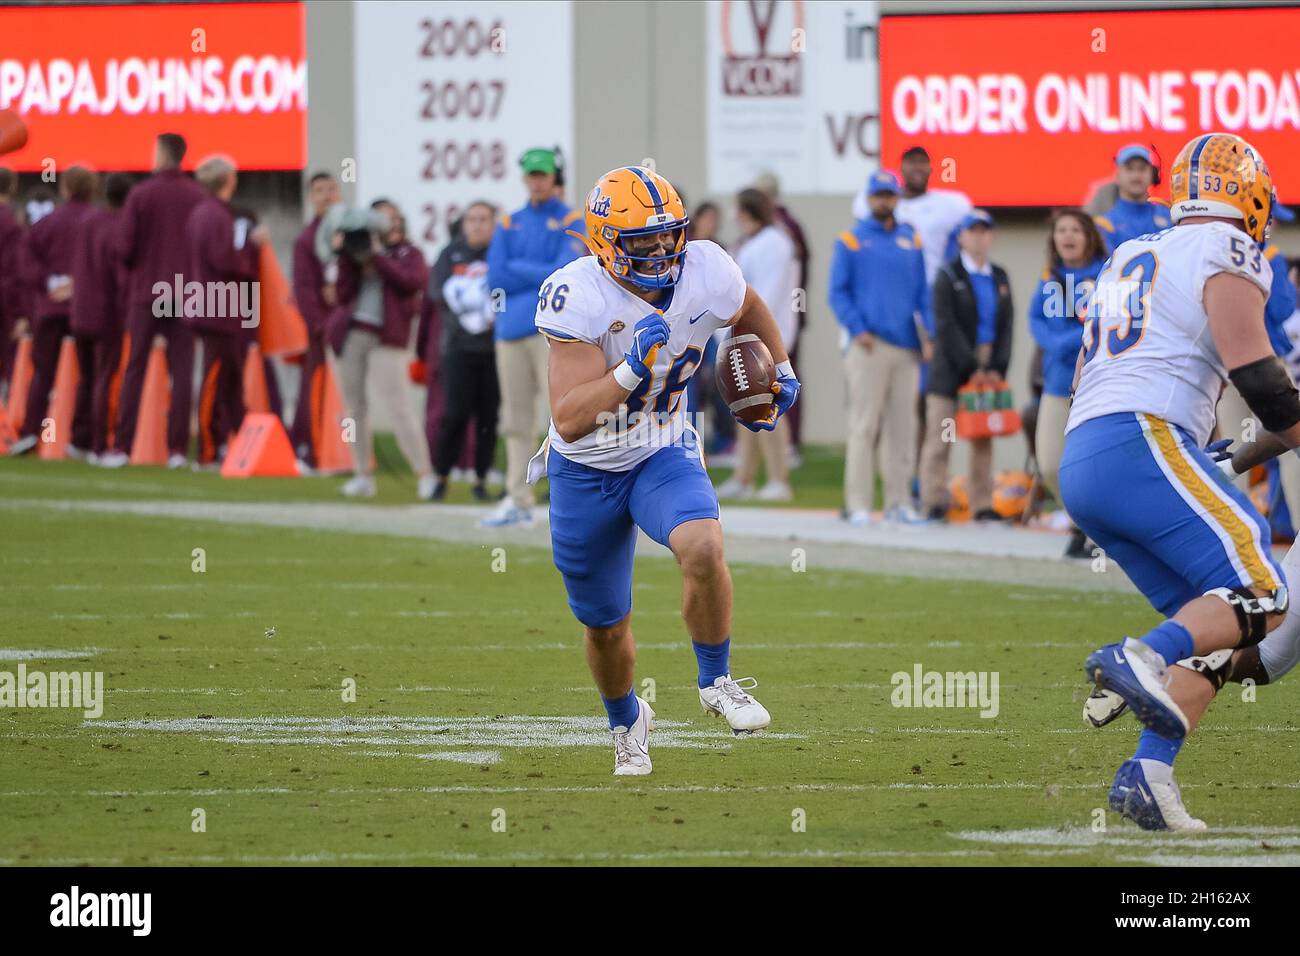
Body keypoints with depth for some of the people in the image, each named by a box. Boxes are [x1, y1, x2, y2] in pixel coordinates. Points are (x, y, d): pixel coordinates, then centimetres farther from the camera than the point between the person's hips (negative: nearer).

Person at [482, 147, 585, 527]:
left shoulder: (571, 222, 2)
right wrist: (543, 274, -5)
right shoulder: (509, 224, 16)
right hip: (510, 330, 5)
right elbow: (496, 279, 4)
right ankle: (518, 500, 10)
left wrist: (518, 271, -4)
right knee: (516, 419, 6)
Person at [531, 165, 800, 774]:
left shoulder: (705, 276, -16)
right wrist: (630, 371, -46)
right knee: (605, 627, 14)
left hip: (664, 456, 2)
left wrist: (780, 372, 7)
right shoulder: (579, 297, -29)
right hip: (586, 472, -1)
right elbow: (568, 420, -35)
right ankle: (627, 723, 46)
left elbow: (749, 312, 12)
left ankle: (715, 682, -7)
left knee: (703, 547, -31)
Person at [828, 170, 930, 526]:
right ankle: (858, 503, -7)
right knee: (864, 425, -7)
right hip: (868, 346, -4)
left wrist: (927, 333, 3)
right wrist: (857, 329, -11)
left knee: (902, 426, 4)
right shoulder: (851, 242, 4)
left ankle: (898, 500, 9)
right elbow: (838, 292, 1)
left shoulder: (911, 241, 14)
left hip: (907, 347, 4)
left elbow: (924, 292, 15)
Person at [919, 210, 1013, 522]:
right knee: (939, 438, -4)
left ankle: (983, 505, 5)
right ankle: (934, 504, -2)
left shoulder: (999, 278, 13)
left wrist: (997, 368, -4)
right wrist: (971, 368, -13)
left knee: (984, 440, 4)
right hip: (953, 367, -4)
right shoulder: (947, 277, 0)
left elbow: (1006, 326, 9)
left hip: (988, 371, 4)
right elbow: (947, 327, -8)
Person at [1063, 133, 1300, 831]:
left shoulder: (1130, 258, 28)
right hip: (1143, 441, -8)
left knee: (1212, 631, 8)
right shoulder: (1225, 252, 3)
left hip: (1079, 461, 8)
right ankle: (1140, 659, -37)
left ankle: (1148, 774, -9)